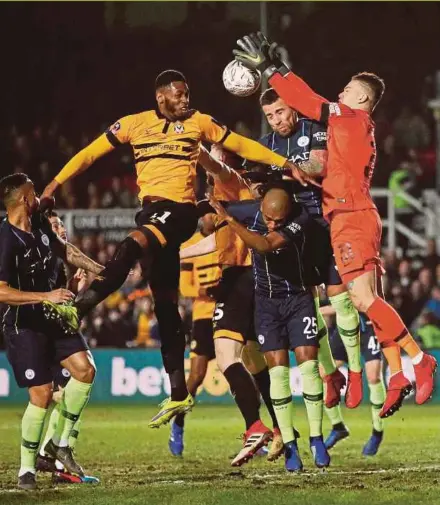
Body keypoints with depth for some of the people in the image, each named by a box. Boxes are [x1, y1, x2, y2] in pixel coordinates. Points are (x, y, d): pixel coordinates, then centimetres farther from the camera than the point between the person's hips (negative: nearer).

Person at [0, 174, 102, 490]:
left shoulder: (39, 224, 3)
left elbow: (63, 249, 22)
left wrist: (100, 270, 21)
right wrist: (46, 296, -28)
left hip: (51, 316, 8)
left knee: (84, 370, -5)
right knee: (42, 395, -10)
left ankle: (60, 443, 9)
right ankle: (26, 469, 5)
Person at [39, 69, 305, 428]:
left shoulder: (198, 122, 7)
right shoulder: (135, 124, 11)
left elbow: (241, 145, 11)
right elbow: (92, 152, 13)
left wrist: (285, 164, 5)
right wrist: (56, 182, 5)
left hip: (179, 209, -4)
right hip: (152, 210, 4)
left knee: (132, 246, -34)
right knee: (165, 304, 5)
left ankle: (78, 309, -42)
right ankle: (179, 394, 8)